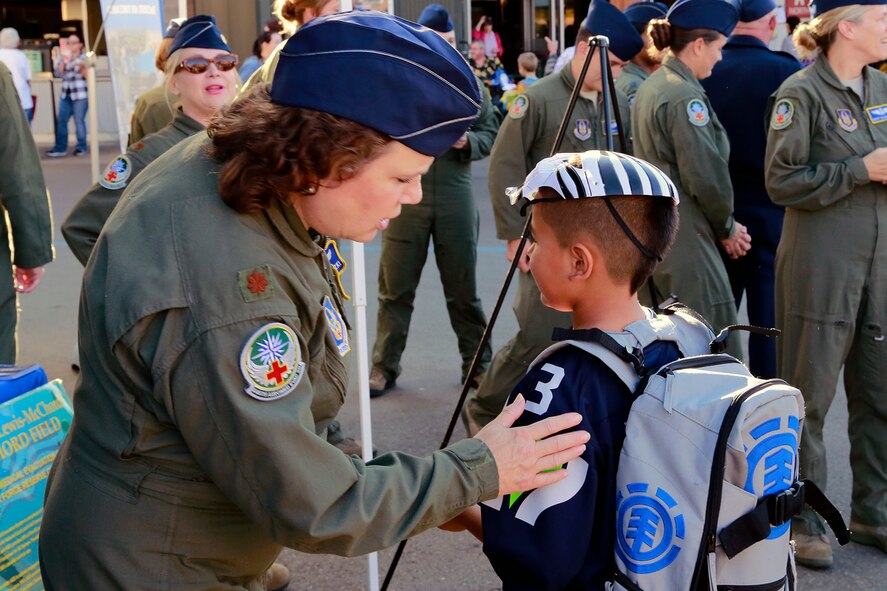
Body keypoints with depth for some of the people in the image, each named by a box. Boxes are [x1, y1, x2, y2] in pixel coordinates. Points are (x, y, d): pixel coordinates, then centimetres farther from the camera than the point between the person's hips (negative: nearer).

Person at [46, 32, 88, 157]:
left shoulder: (84, 58, 1)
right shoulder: (64, 57, 14)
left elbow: (88, 76, -5)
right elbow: (58, 73, 3)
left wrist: (82, 67, -21)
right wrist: (63, 61, -8)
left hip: (80, 95, -5)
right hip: (66, 95, 5)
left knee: (79, 121, -4)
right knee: (61, 121, 0)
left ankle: (81, 147, 7)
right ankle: (60, 148, 3)